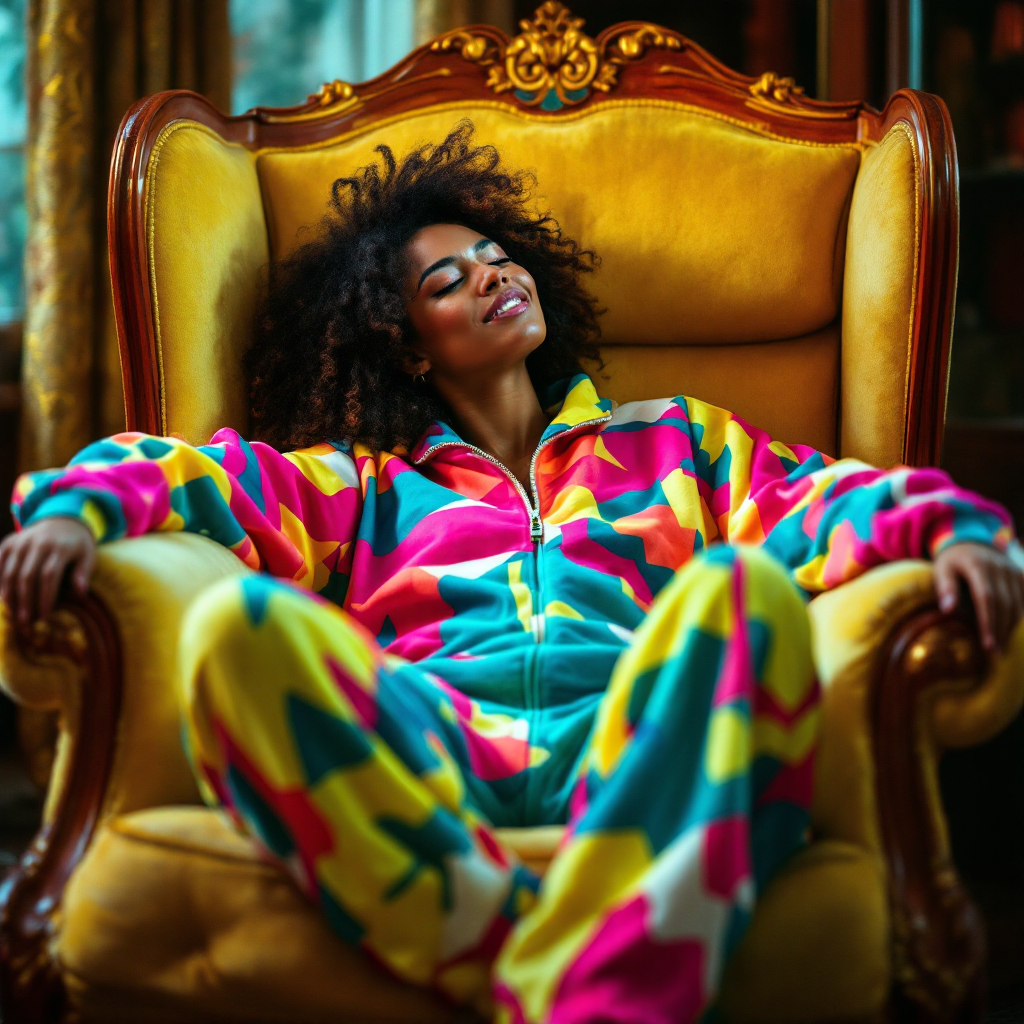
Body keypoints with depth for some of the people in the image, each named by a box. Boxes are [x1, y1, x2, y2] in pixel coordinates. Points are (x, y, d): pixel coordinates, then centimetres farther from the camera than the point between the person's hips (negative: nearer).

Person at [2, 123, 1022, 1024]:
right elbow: (182, 471, 17)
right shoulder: (362, 483, 30)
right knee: (237, 624, -30)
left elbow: (824, 500, 17)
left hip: (638, 742, 1)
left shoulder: (672, 439, 33)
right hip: (418, 752, 0)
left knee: (741, 588, -32)